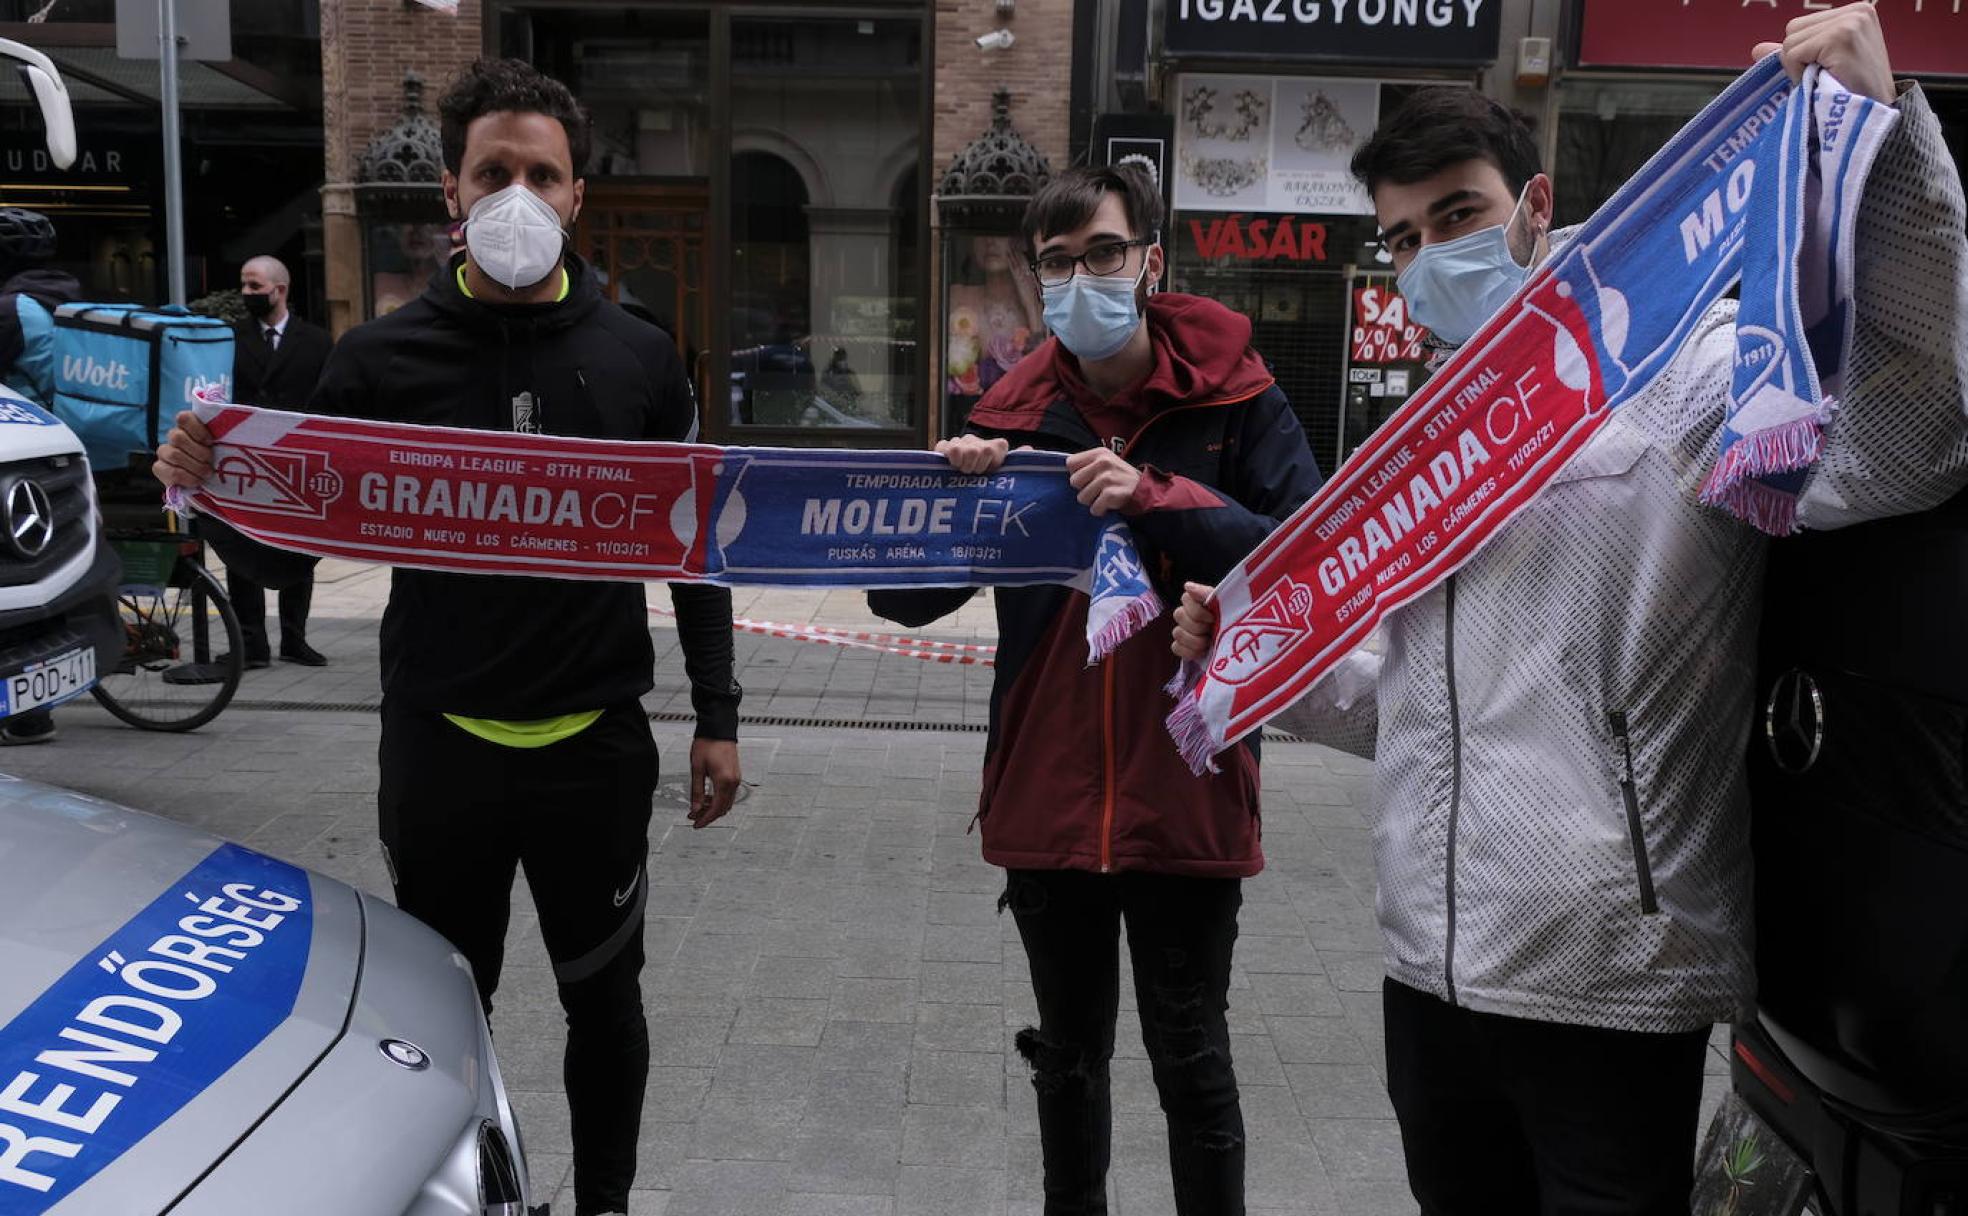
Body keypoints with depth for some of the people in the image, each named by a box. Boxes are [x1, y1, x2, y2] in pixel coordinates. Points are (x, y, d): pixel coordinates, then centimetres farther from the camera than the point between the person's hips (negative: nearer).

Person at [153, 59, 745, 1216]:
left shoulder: (639, 358, -1)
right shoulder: (382, 358, -4)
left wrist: (717, 716, 2)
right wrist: (214, 479, -21)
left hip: (596, 744, 1)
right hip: (439, 743, 0)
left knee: (604, 998, 15)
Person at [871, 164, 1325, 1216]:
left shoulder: (1235, 399, -5)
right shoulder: (1013, 415, 2)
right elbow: (903, 599, 1)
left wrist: (1157, 500, -27)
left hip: (1186, 800, -3)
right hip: (1046, 802, 3)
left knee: (1191, 1063, 9)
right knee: (1068, 1057, 19)